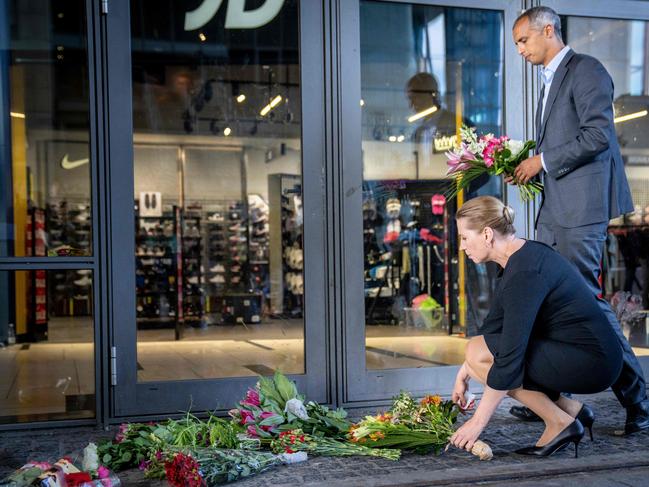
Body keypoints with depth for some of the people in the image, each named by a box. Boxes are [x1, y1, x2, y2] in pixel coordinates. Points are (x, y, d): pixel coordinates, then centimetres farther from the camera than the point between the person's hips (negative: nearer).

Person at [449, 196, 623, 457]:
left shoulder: (525, 273, -23)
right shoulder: (520, 258, 7)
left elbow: (510, 354, -24)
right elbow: (492, 327, 17)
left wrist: (477, 422, -18)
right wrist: (463, 374, 18)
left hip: (591, 363, -10)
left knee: (479, 352, -14)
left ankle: (560, 423, -5)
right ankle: (572, 409, 10)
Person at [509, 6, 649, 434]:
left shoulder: (586, 70, -6)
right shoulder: (551, 81, 23)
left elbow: (598, 134, -18)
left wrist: (543, 160, -13)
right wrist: (531, 167, 10)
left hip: (582, 206, -10)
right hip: (555, 208, 10)